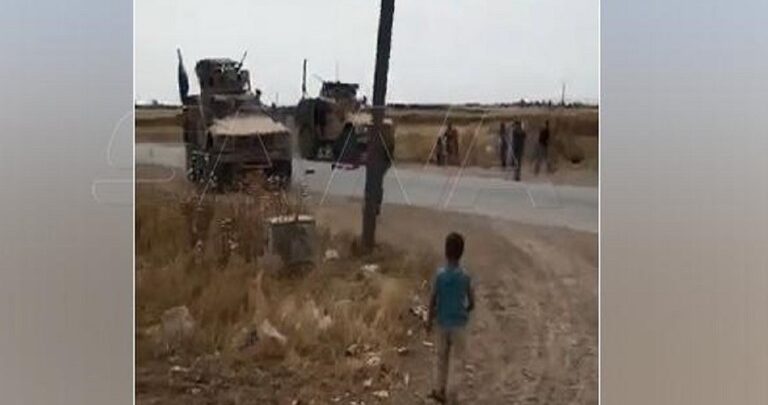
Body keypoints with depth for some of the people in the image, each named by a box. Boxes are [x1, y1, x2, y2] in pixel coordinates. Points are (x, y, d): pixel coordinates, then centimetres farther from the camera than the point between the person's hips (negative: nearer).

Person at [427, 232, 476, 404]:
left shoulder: (440, 274, -9)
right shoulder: (465, 276, -9)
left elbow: (433, 300, -6)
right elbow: (471, 304, -4)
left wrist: (429, 320, 6)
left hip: (443, 322, 2)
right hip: (459, 323, -2)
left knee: (442, 357, 16)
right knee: (457, 358, 5)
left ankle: (439, 389, 24)